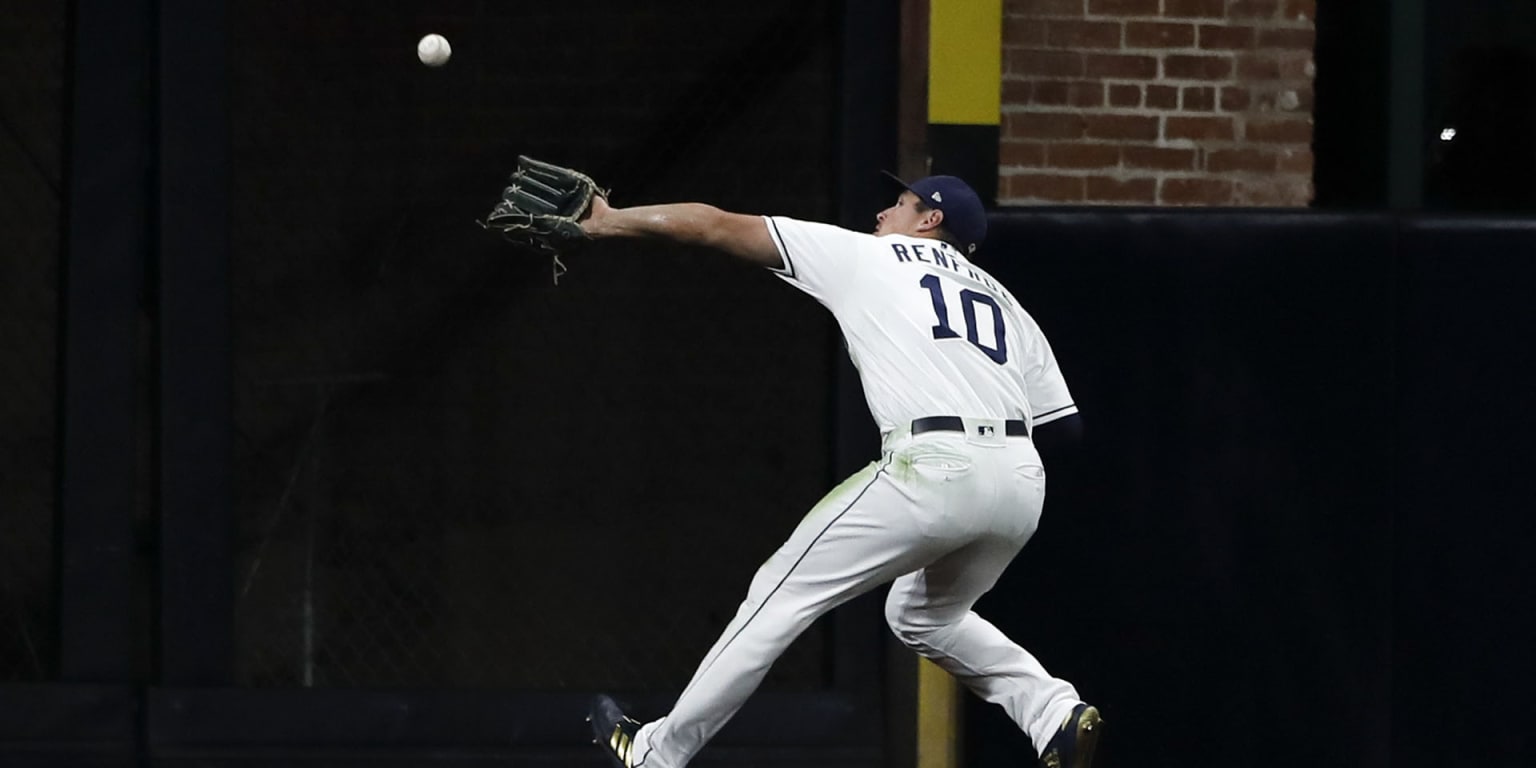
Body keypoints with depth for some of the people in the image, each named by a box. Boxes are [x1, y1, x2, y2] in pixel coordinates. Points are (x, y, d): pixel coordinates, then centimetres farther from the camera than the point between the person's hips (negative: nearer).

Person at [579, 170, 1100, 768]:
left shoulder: (863, 255, 16)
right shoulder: (1003, 301, 29)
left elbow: (715, 226, 17)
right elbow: (1061, 420, 19)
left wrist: (610, 221, 26)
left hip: (931, 470, -6)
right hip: (1023, 484, 6)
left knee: (783, 595, 7)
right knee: (926, 616, 30)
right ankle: (1056, 713, 10)